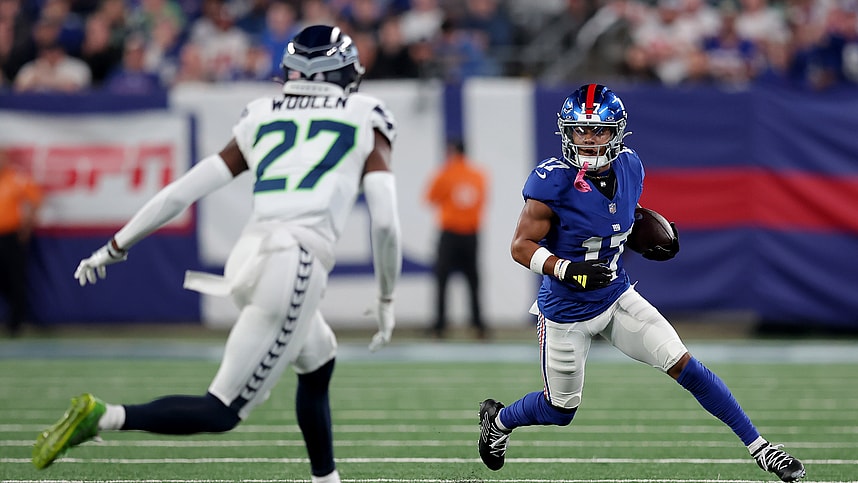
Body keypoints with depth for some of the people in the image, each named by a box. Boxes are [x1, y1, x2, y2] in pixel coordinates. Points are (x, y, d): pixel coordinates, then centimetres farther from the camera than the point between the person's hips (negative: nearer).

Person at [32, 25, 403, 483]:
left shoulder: (262, 120, 20)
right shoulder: (365, 123, 10)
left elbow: (183, 191, 16)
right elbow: (385, 222, 1)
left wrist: (115, 248, 23)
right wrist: (386, 301, 14)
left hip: (249, 256, 6)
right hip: (297, 267, -6)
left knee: (319, 363, 30)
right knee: (222, 412, -4)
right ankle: (104, 416, -21)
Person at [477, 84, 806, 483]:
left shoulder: (628, 168, -6)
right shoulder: (553, 181, -25)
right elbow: (521, 246, -20)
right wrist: (567, 270, -35)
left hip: (618, 298, 4)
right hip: (566, 313, -4)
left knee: (685, 367, -3)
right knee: (560, 411, 12)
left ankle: (759, 447, 5)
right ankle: (497, 419, 45)